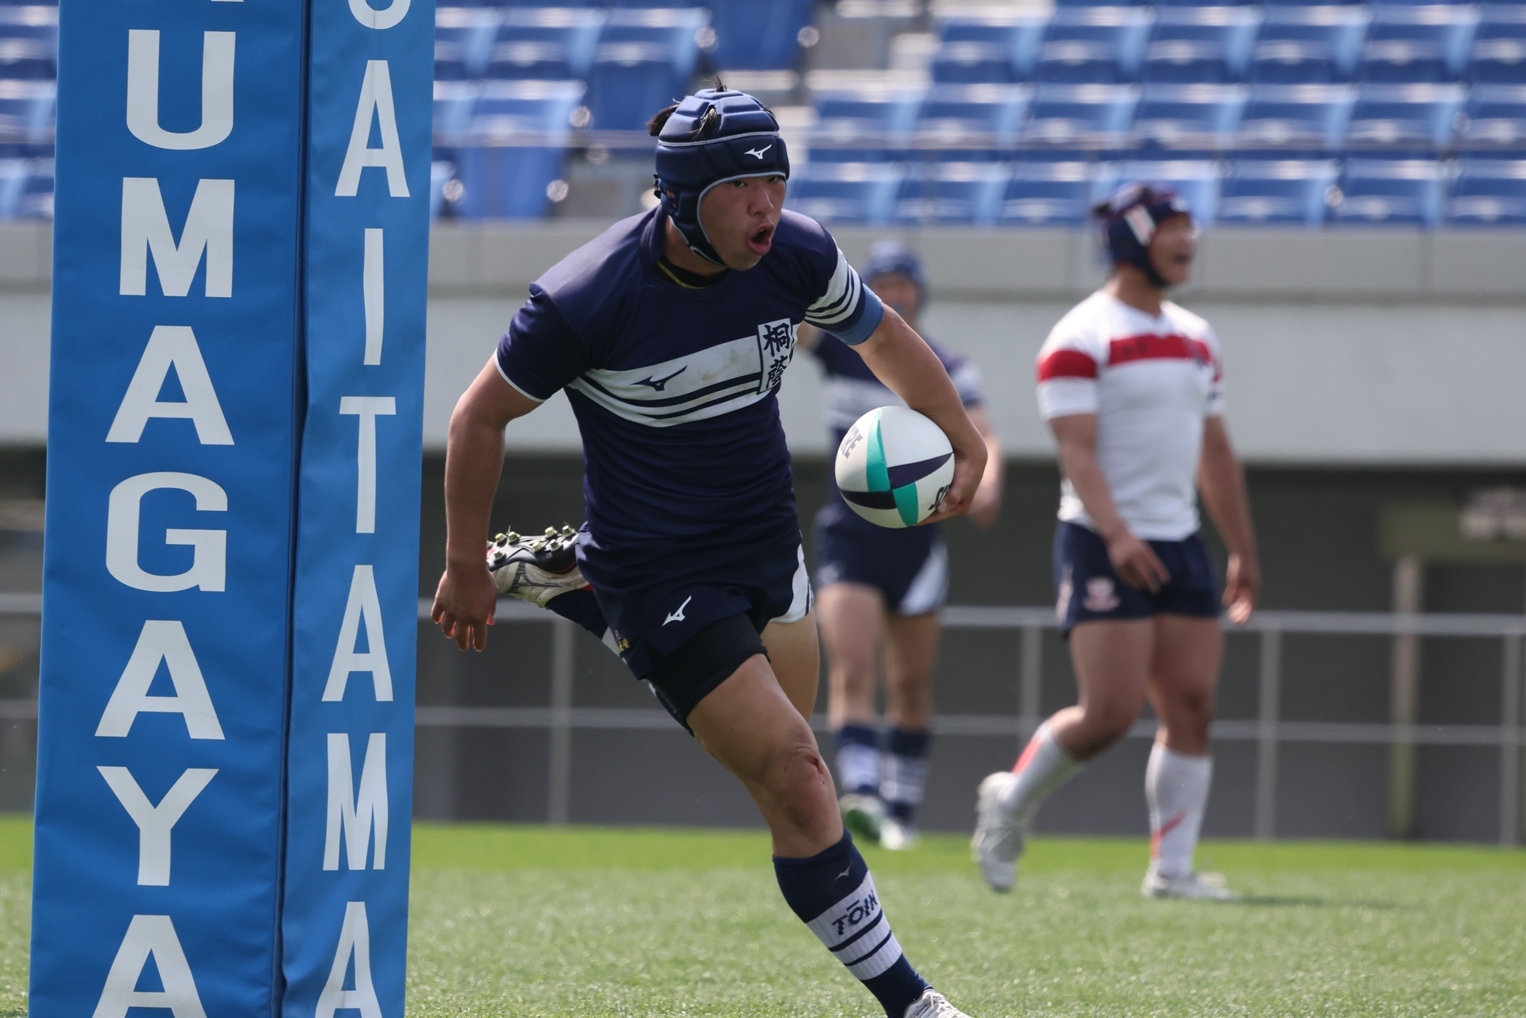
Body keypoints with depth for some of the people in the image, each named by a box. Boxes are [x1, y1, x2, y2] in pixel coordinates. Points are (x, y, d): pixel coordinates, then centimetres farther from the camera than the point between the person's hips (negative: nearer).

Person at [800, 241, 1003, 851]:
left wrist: (986, 482, -35)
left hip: (915, 541, 1)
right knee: (851, 668, -18)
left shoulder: (949, 372, 1)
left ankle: (901, 808, 19)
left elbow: (983, 439, -13)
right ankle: (861, 793, -31)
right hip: (847, 539, -1)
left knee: (911, 686, 7)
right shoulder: (841, 346, 2)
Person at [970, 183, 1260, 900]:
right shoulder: (1082, 339, -9)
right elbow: (1076, 449, -17)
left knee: (1191, 707, -1)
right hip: (1101, 546, -7)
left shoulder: (1194, 337, 16)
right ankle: (1011, 801, 11)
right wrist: (1117, 535, -30)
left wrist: (1243, 551, 19)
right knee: (1111, 713, -13)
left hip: (1179, 544, 7)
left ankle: (1172, 868, 3)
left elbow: (1214, 451, 21)